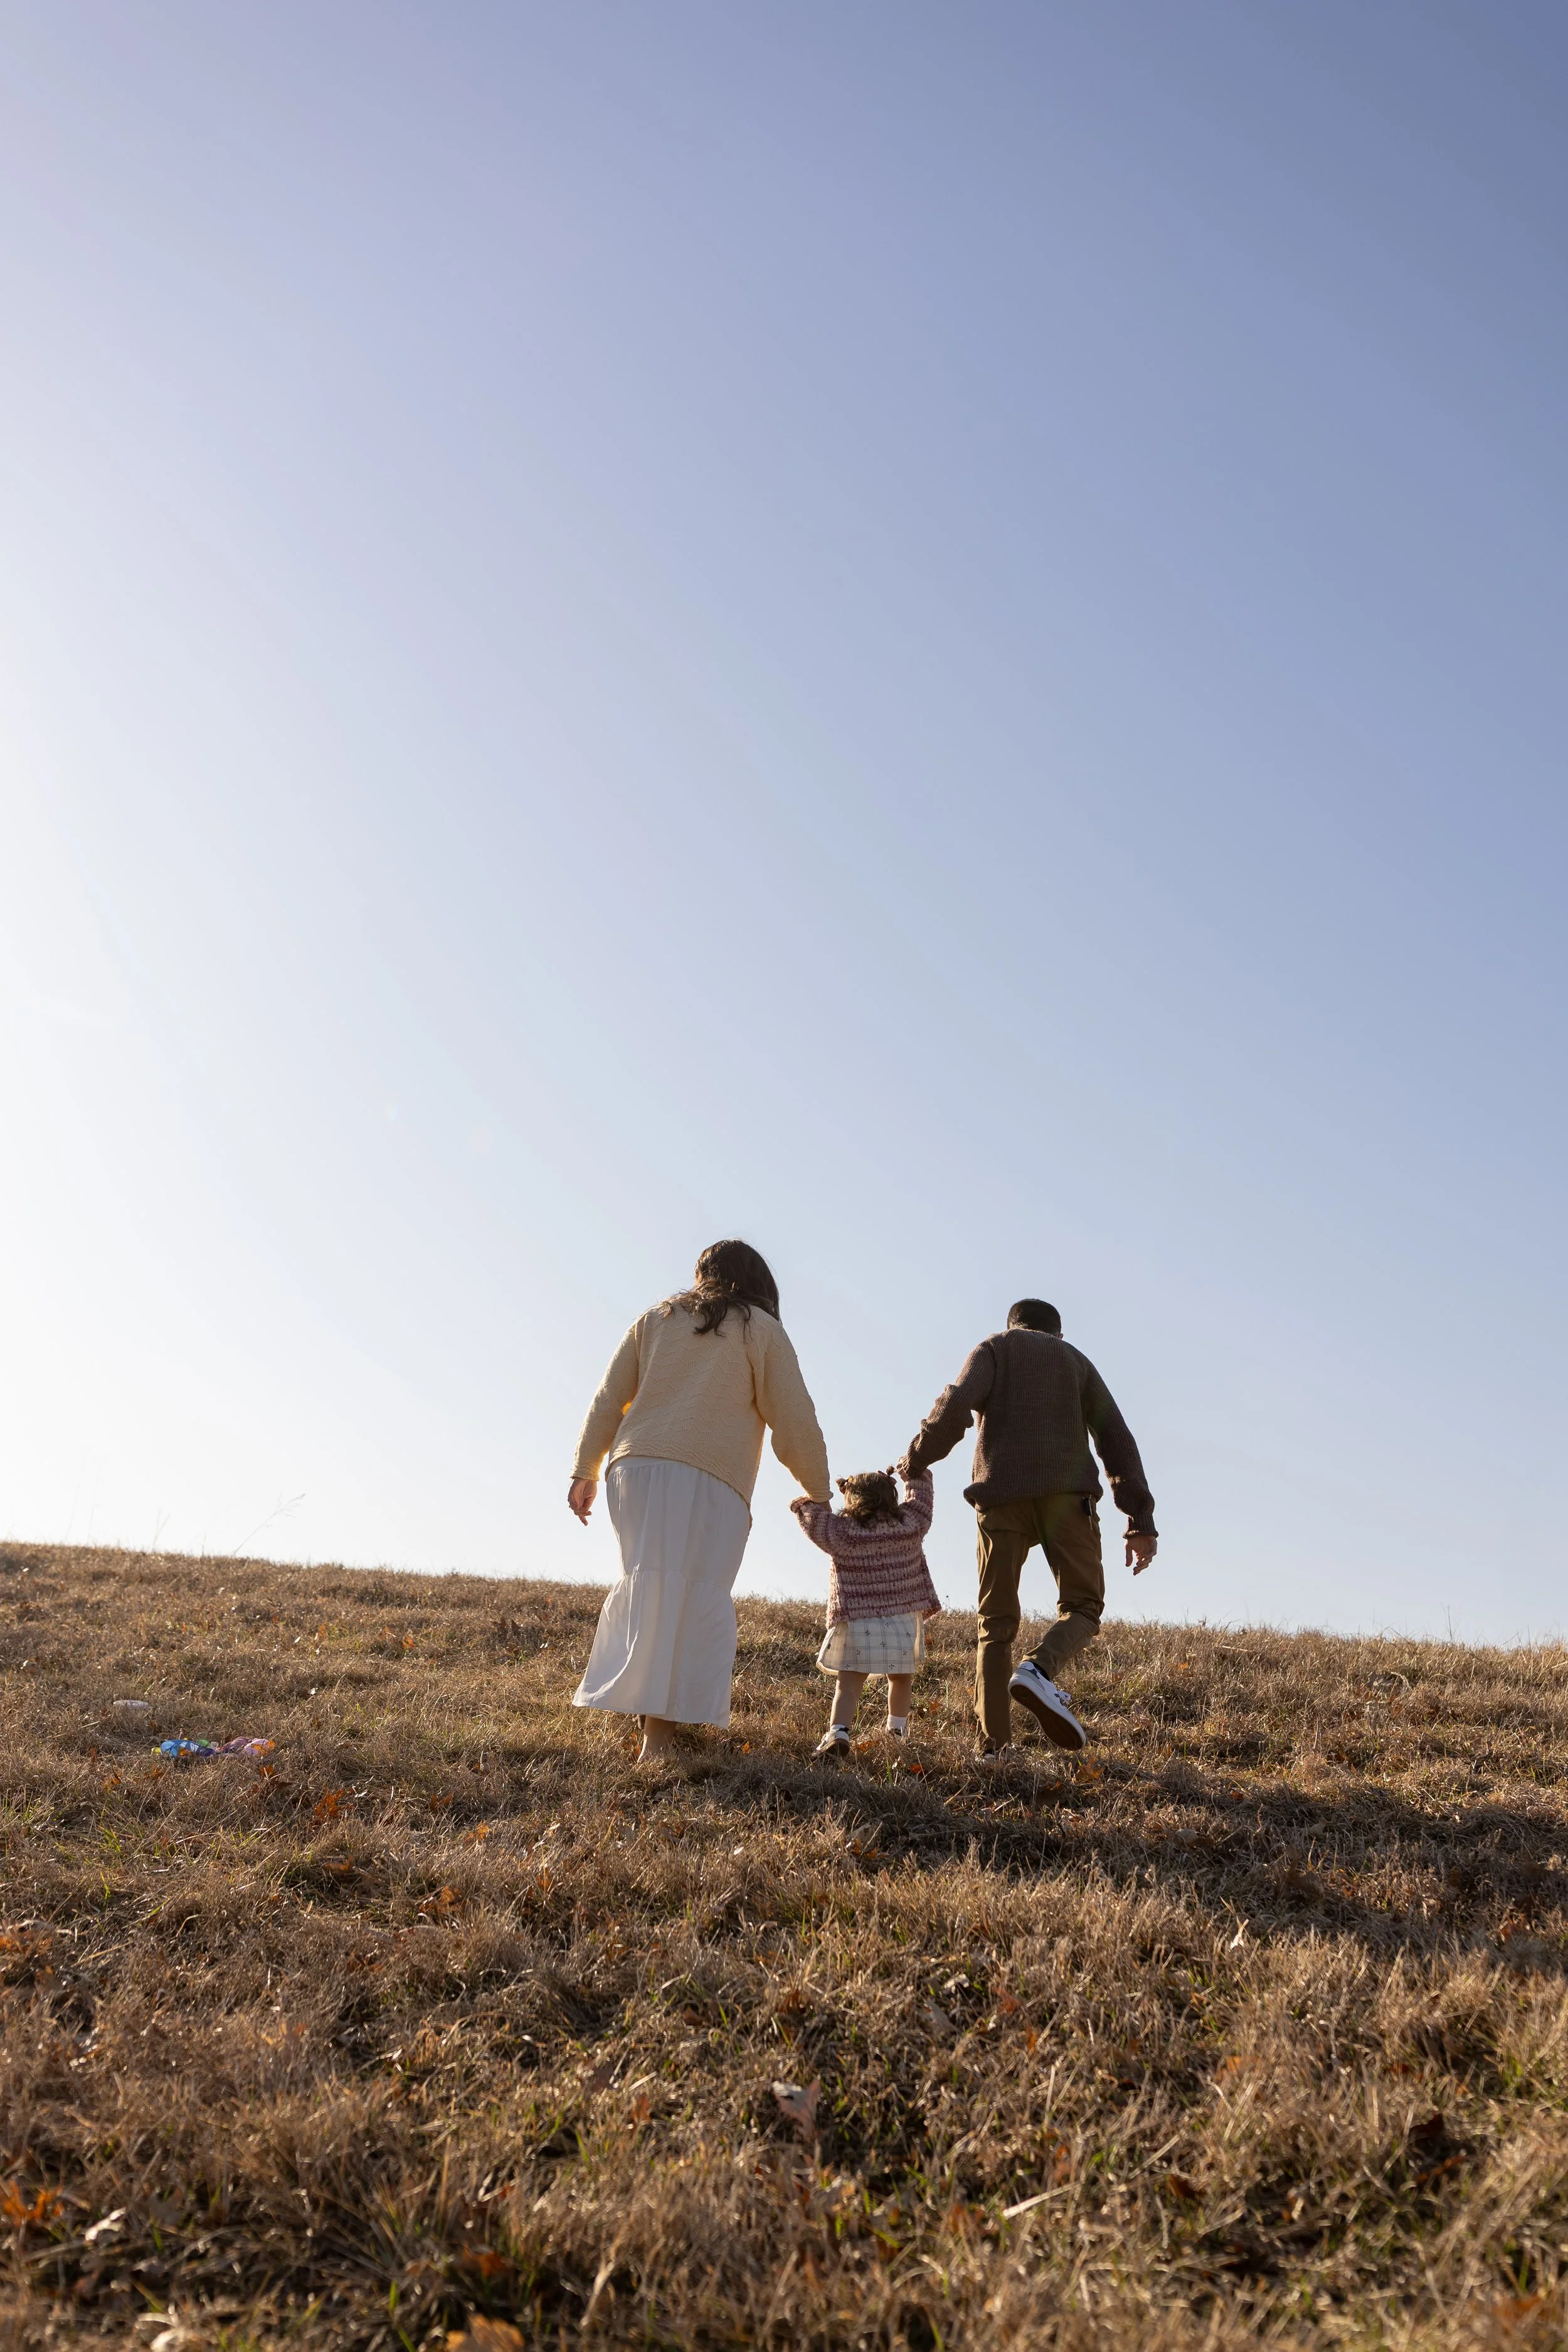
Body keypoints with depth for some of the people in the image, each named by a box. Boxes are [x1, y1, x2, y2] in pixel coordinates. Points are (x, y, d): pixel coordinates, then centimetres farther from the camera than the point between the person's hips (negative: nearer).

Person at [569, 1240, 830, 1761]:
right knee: (695, 1601, -4)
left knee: (646, 1586, 9)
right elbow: (794, 1422, 6)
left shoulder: (657, 1318, 20)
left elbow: (609, 1398, 14)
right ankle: (659, 1733, -10)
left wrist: (585, 1470, 18)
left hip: (635, 1467, 4)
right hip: (710, 1480, -4)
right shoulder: (762, 1329, 10)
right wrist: (819, 1493, 16)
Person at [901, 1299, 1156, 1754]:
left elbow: (957, 1404, -4)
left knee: (997, 1622, 8)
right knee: (1082, 1606, 9)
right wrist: (1141, 1523, 9)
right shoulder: (1076, 1361, 24)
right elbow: (1117, 1440, 12)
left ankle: (994, 1744, -2)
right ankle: (1039, 1669, -21)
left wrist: (917, 1460, 8)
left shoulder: (995, 1347, 18)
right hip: (1067, 1492, 0)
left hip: (1001, 1495, 0)